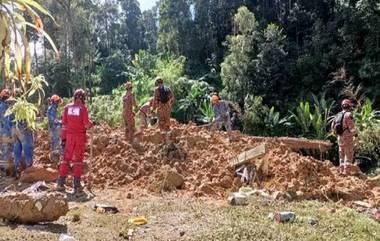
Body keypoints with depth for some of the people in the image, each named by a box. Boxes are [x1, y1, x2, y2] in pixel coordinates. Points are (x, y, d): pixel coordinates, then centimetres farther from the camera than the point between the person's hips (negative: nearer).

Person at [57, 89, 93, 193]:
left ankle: (60, 184, 7)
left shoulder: (67, 107, 4)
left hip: (69, 135, 3)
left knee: (66, 158, 9)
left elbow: (64, 123, 5)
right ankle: (77, 185, 3)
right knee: (78, 160, 3)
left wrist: (63, 137, 10)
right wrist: (92, 124, 10)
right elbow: (86, 124, -12)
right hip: (80, 136, -3)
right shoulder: (83, 108, -8)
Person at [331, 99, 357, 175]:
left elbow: (333, 126, 12)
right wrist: (355, 133, -3)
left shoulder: (338, 115, 7)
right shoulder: (348, 114, -15)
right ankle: (346, 171, -2)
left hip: (340, 137, 7)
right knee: (349, 155, 1)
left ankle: (341, 170, 20)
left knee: (341, 155, 15)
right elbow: (352, 127, -19)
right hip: (348, 138, -7)